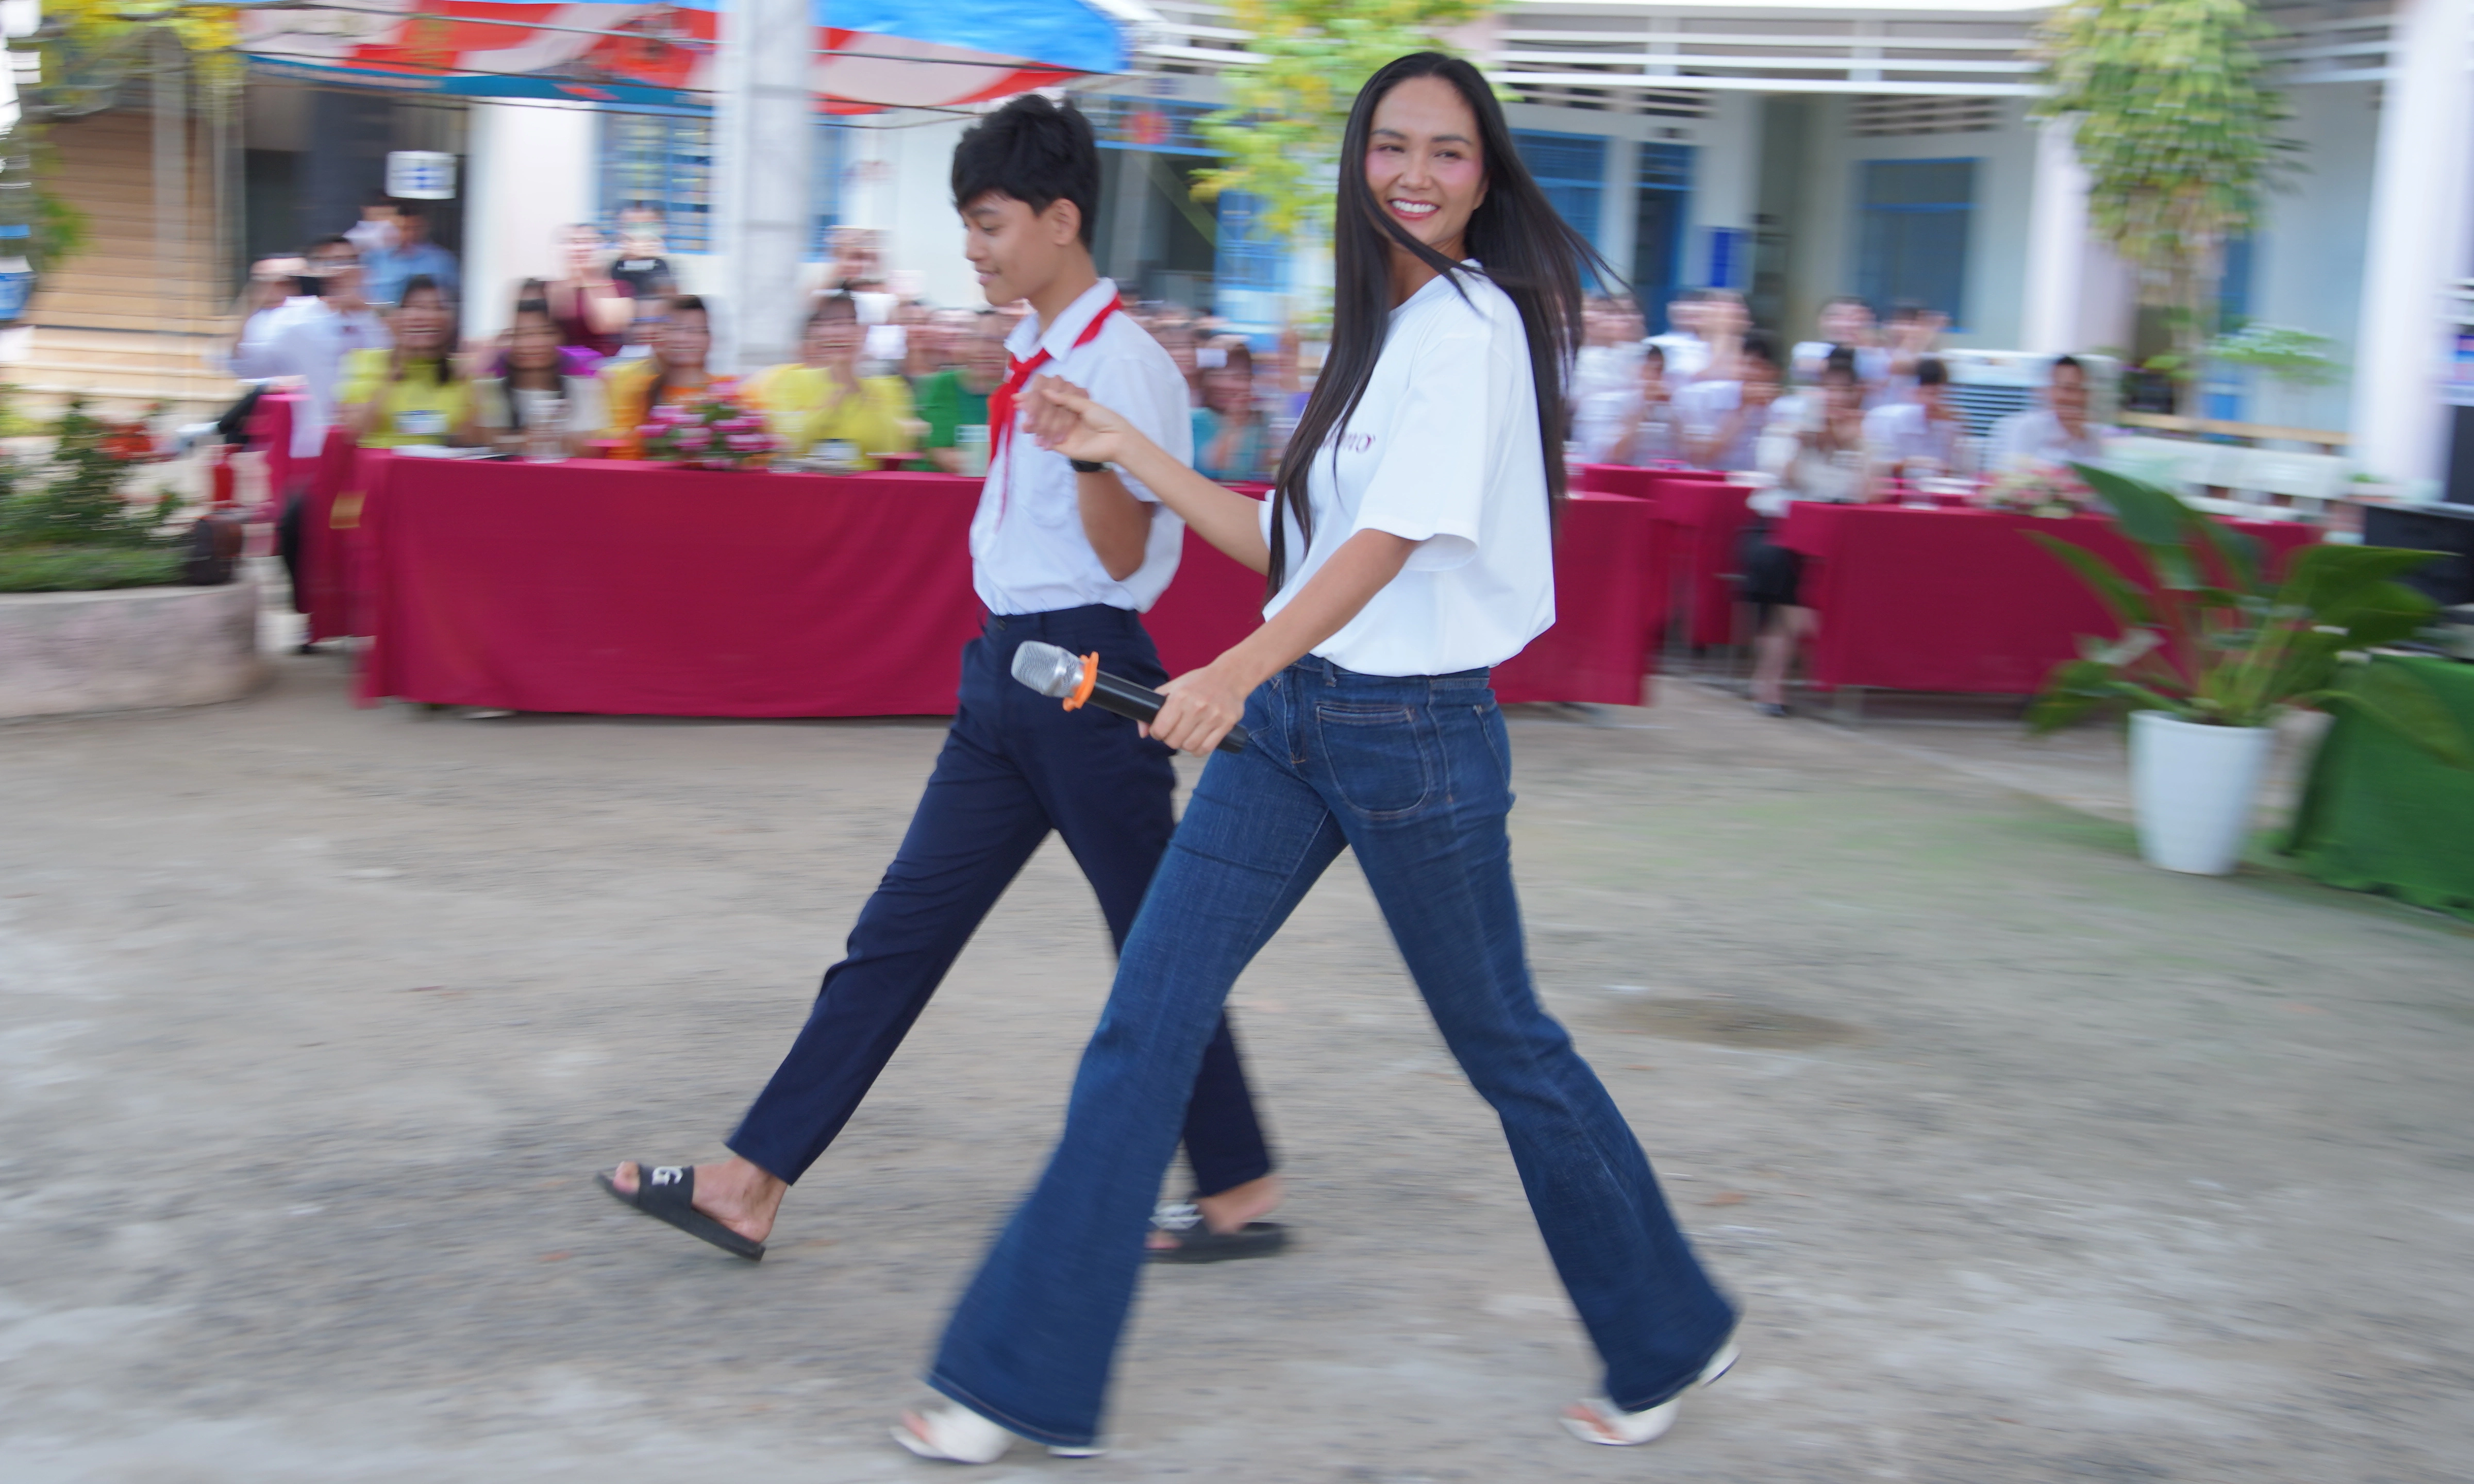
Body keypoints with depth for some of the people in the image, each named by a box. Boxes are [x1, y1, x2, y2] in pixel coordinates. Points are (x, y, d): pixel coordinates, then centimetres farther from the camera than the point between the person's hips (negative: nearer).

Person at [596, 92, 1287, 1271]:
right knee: (903, 928, 7)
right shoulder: (1036, 356, 12)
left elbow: (1123, 553, -17)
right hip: (1008, 668, 9)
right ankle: (751, 1184, 10)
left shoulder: (1123, 365, -14)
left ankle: (1242, 1190, 20)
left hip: (1084, 671, -9)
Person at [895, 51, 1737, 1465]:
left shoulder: (1473, 321, -12)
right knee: (1147, 1021, 1)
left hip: (1419, 727, -8)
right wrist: (1126, 446, 13)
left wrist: (1239, 669, -36)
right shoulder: (1379, 328, 14)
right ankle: (1030, 1376, 8)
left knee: (1507, 1046, 8)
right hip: (1292, 715, 8)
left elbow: (1394, 535, -25)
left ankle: (1668, 1334, 31)